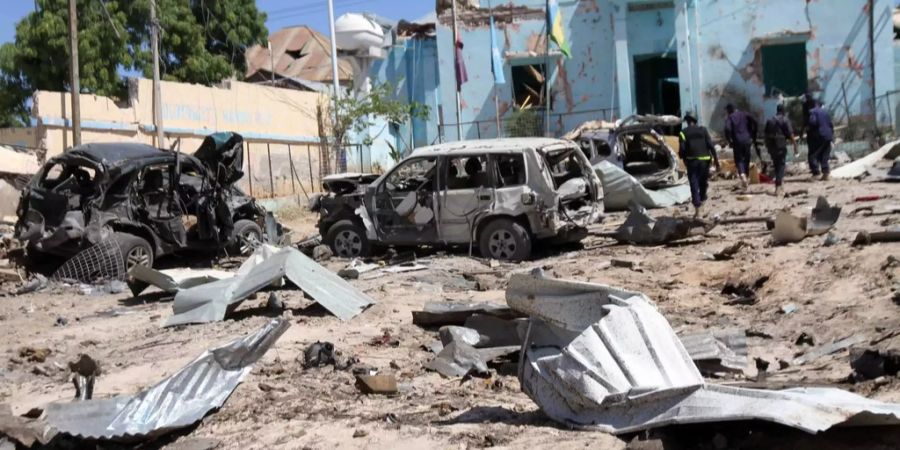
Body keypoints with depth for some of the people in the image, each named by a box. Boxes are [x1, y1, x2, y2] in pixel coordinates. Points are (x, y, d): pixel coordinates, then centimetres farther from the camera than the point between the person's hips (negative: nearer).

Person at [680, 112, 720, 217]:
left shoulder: (683, 133, 0)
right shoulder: (703, 130, 4)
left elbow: (682, 149, -6)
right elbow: (711, 146, -3)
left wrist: (684, 158, 14)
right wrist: (716, 160, -1)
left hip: (692, 161, -2)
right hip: (704, 160, 2)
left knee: (694, 185, 0)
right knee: (703, 183, 19)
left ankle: (698, 210, -6)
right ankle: (701, 204, 26)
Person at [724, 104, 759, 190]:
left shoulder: (729, 118, -2)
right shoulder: (745, 115, 9)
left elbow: (727, 129, -17)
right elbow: (755, 124, 1)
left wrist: (729, 141, -6)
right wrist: (753, 136, 9)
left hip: (737, 141, -3)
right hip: (747, 140, 3)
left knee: (739, 159, 1)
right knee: (746, 159, 15)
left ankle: (742, 175, -24)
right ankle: (746, 176, 18)